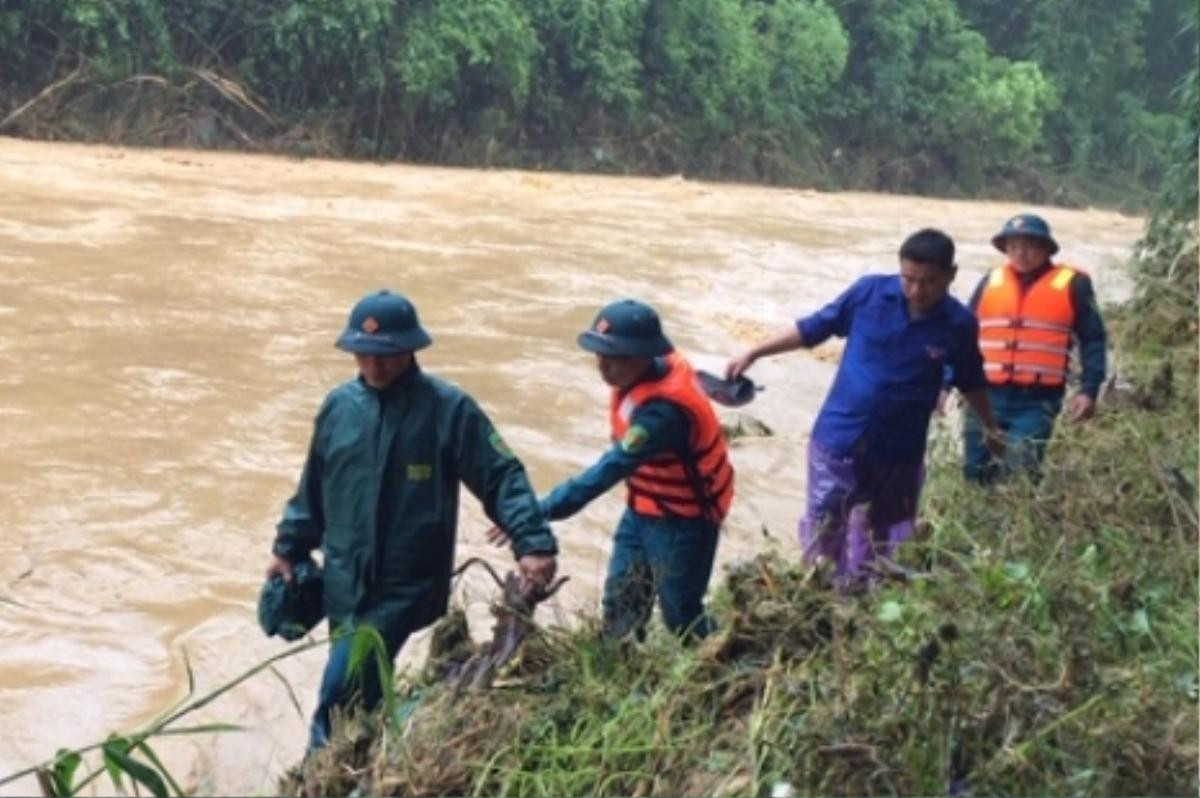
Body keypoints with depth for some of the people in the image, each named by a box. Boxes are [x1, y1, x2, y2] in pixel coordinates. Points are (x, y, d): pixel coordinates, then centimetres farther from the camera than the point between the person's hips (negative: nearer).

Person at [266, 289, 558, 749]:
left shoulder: (447, 408, -10)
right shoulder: (339, 406, 4)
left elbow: (502, 477, -11)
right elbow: (313, 488, 16)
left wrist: (533, 543, -22)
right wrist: (289, 548, 19)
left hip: (408, 586, -5)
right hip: (344, 583, 5)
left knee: (340, 694, -14)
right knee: (359, 694, 15)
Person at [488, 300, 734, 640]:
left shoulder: (663, 410, -37)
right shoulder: (657, 366, -10)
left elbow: (612, 468, -42)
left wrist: (542, 511, -46)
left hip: (682, 520, -9)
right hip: (643, 510, 9)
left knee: (680, 615, 9)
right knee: (621, 603, 15)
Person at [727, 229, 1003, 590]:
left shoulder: (959, 324, -8)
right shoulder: (870, 292, -11)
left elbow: (970, 381, 10)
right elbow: (813, 327, -2)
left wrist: (991, 429, 22)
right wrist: (754, 353, -5)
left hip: (899, 451, 1)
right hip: (838, 439, -1)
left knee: (886, 544, 16)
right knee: (822, 532, 4)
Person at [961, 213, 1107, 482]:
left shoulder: (1071, 284, -2)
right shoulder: (991, 281, 8)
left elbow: (1093, 340, 2)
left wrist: (1089, 390, -8)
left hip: (1037, 402, -4)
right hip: (985, 396, 4)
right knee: (975, 475, 8)